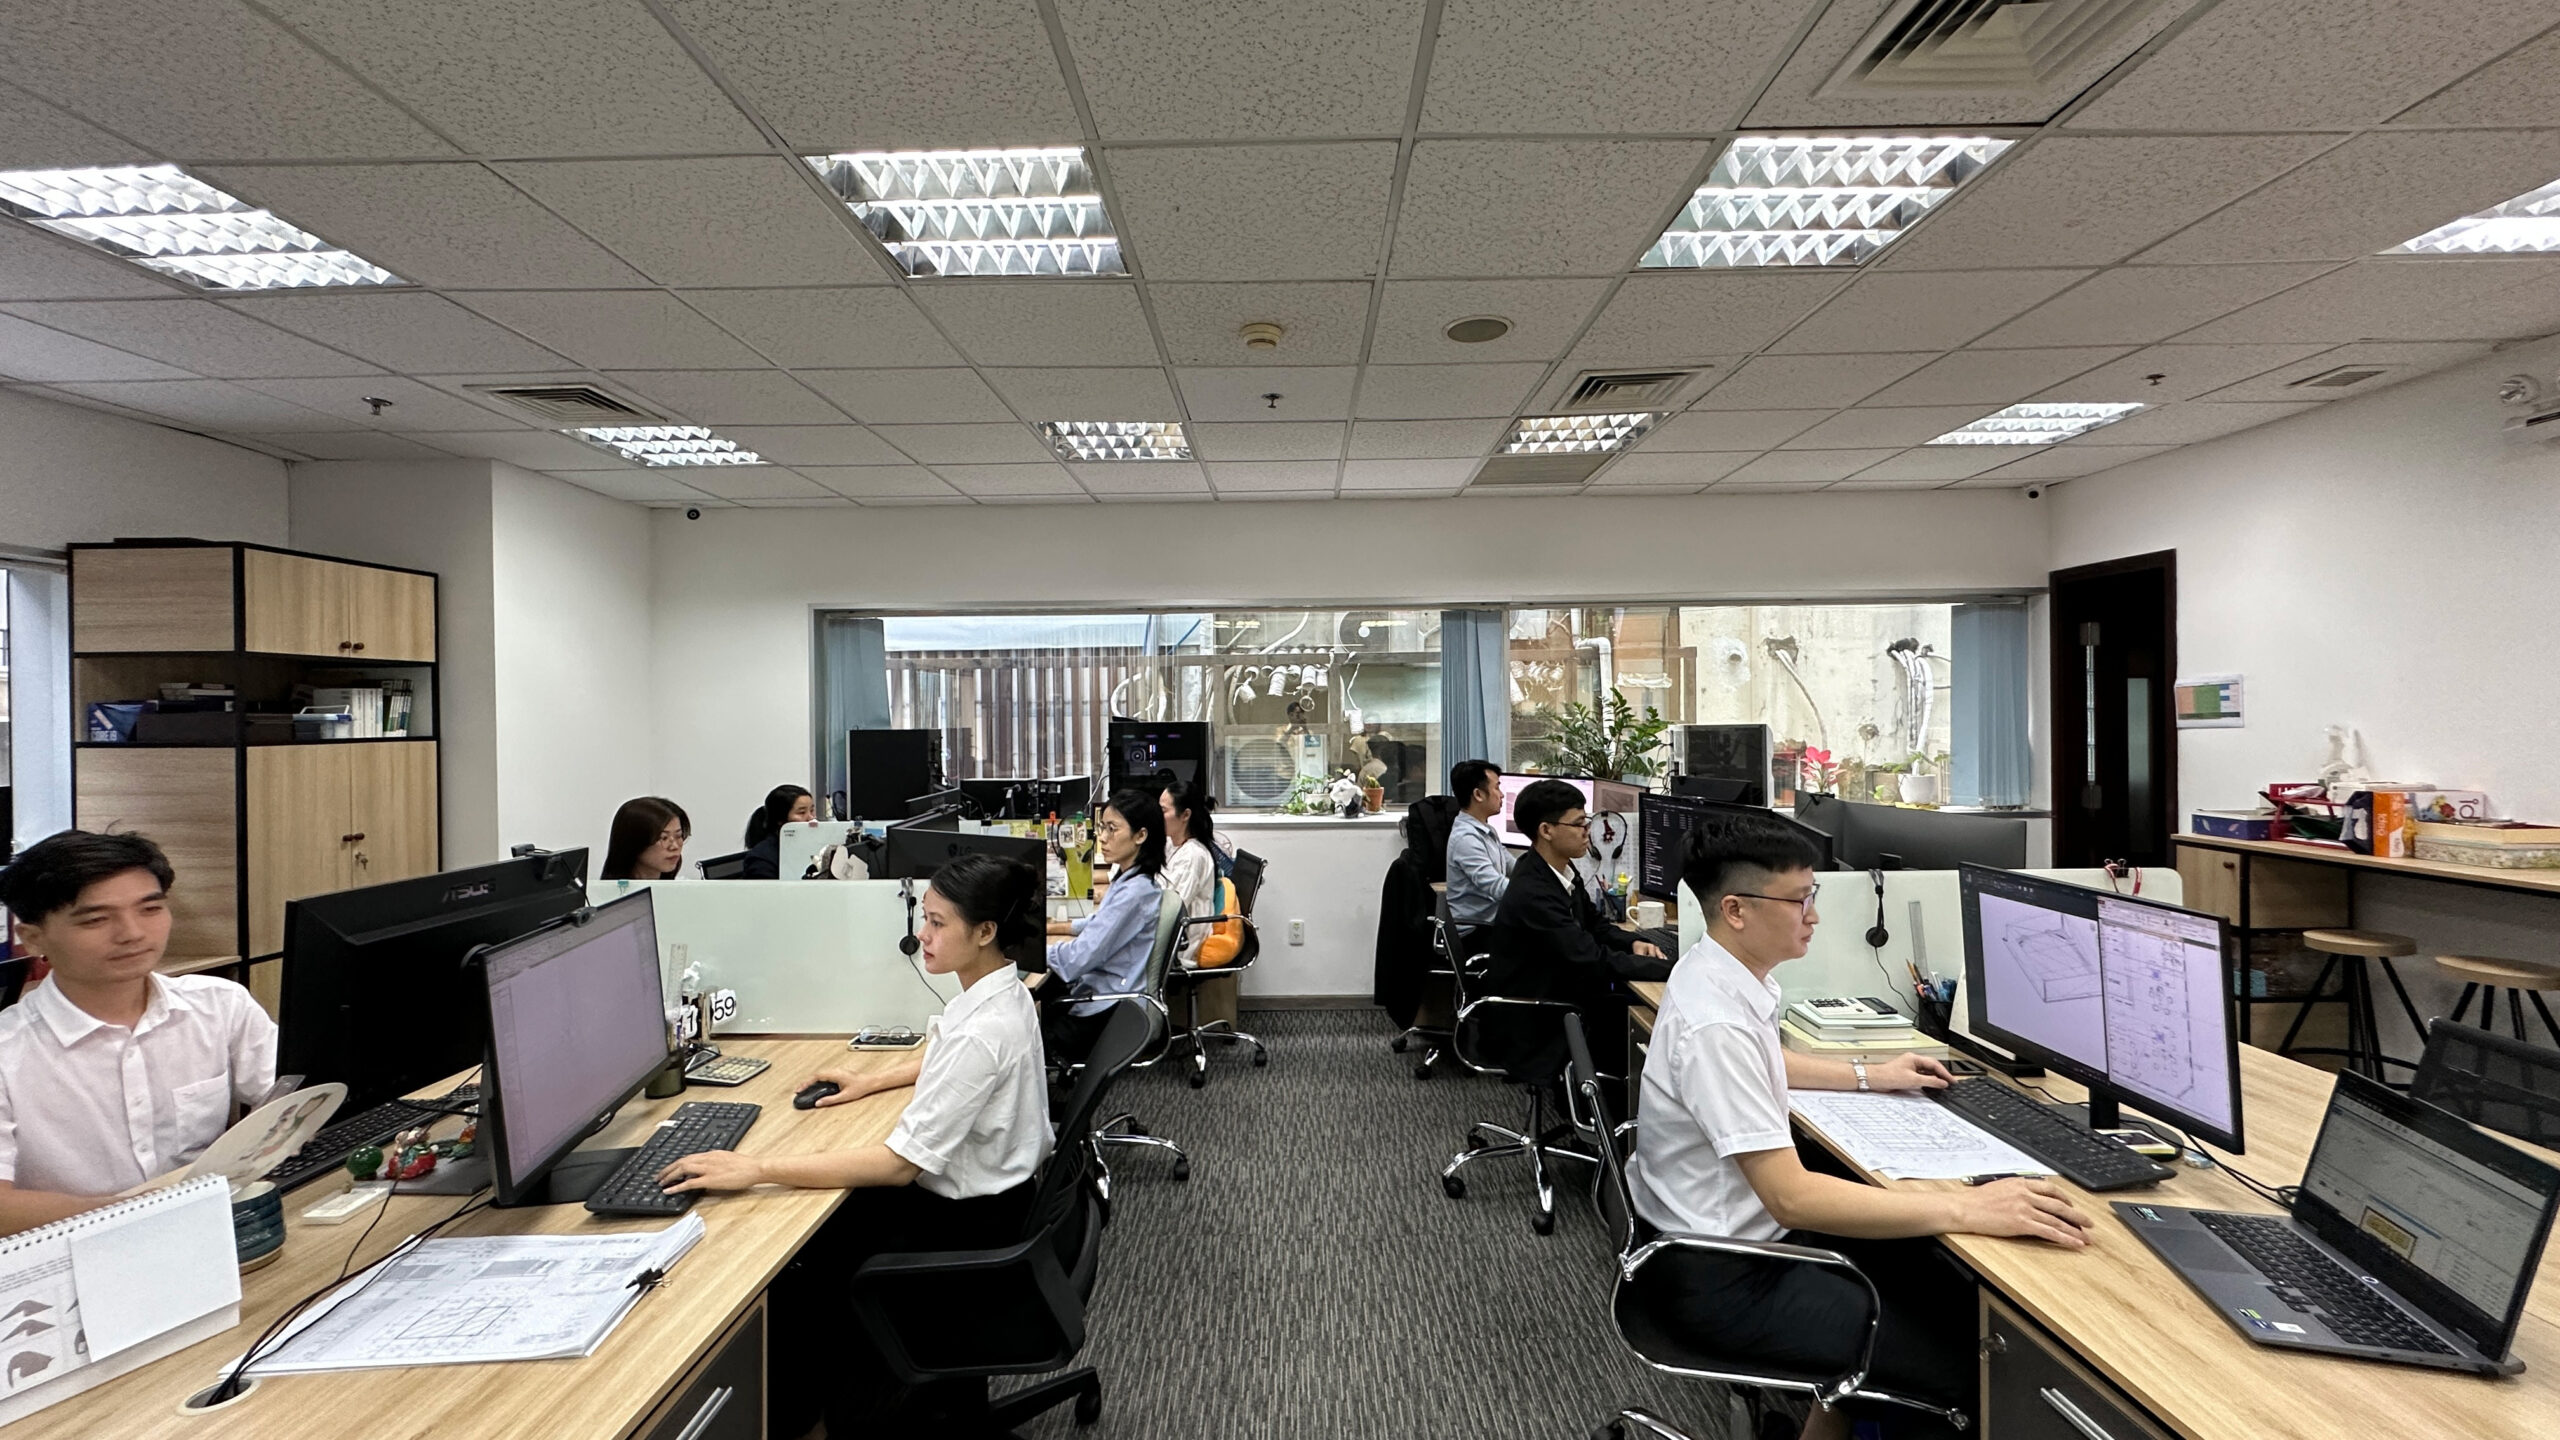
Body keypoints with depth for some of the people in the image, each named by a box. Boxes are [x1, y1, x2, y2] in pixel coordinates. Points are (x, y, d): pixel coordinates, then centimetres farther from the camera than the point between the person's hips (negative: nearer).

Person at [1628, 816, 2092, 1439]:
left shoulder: (1716, 969, 0)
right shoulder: (1717, 1023, -30)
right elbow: (1790, 1197, -29)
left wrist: (1870, 1076, 21)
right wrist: (1967, 1210, -27)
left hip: (1750, 1223, 9)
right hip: (1728, 1278, -9)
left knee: (1951, 1289, 11)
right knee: (1964, 1363, -10)